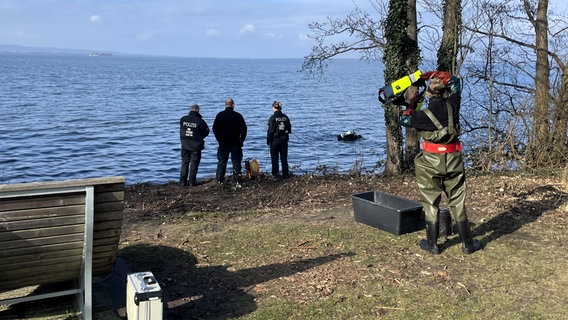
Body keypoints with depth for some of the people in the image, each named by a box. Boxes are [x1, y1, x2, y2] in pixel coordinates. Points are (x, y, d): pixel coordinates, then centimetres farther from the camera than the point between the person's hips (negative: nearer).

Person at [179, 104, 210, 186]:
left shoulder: (183, 119, -2)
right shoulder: (199, 121, -12)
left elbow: (181, 130, 8)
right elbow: (206, 132, -3)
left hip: (185, 145, 3)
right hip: (196, 145, -3)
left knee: (184, 163, 12)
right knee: (194, 163, 5)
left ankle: (183, 181, 10)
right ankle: (192, 181, 4)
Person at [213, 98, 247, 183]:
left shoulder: (220, 115, -1)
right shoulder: (238, 116, -5)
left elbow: (215, 129, 3)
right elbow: (244, 129, -4)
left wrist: (219, 139, 10)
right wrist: (241, 141, 3)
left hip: (223, 143, 1)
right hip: (235, 144, -1)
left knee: (222, 161, 7)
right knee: (236, 160, 7)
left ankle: (219, 179, 6)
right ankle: (237, 178, 5)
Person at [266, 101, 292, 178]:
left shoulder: (272, 118, -12)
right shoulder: (286, 117, 2)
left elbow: (270, 131, -11)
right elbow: (289, 129, 8)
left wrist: (268, 141, -3)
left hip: (275, 140, -4)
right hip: (284, 140, 4)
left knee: (274, 158, 5)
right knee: (284, 157, 9)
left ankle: (275, 174, 6)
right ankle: (285, 174, 11)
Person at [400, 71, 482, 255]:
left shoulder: (424, 115, -11)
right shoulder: (452, 105, -4)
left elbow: (404, 120, 9)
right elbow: (455, 82, 14)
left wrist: (412, 103, 20)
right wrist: (433, 74, 13)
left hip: (430, 162, -2)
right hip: (453, 160, 3)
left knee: (430, 203, 9)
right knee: (458, 202, 12)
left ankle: (432, 244, 16)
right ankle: (467, 244, 19)